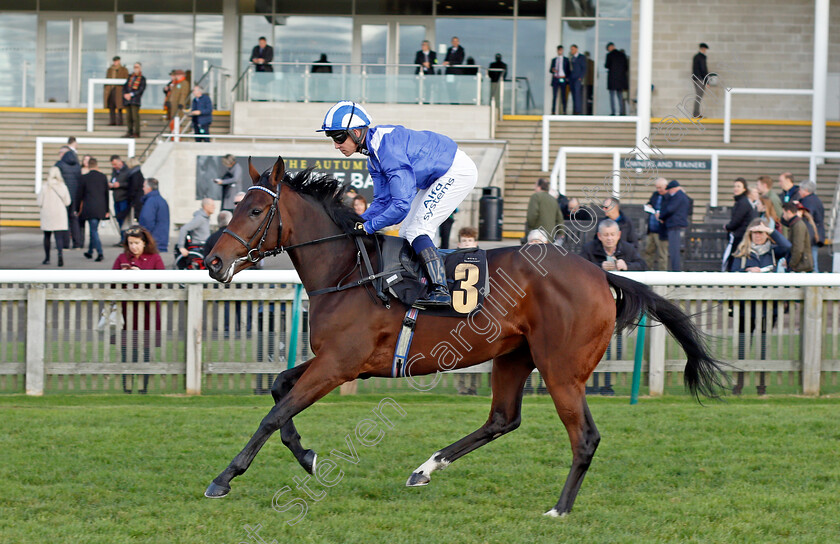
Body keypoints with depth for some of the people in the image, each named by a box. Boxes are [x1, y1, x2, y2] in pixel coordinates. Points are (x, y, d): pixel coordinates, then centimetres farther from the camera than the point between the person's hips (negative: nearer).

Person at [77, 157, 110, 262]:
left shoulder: (85, 177, -5)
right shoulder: (103, 177, 3)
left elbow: (80, 194, 0)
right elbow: (106, 194, 7)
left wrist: (78, 209, 10)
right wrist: (106, 210, 13)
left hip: (89, 209, -4)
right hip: (100, 208, 4)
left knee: (94, 230, -5)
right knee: (94, 230, 18)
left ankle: (100, 253, -17)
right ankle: (90, 252, 28)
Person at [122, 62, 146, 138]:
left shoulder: (142, 78, 2)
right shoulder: (130, 77, 18)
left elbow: (141, 89, -7)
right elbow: (125, 86, 16)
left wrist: (131, 94, -14)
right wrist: (125, 94, -3)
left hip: (135, 100, -6)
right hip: (127, 99, 6)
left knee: (135, 117, -9)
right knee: (129, 117, 7)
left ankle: (136, 133, -8)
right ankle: (130, 132, 12)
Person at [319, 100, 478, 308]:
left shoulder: (388, 148, -30)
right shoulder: (373, 153, 3)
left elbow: (402, 204, -33)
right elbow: (382, 201, 6)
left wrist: (368, 226, -26)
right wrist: (356, 223, -7)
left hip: (457, 171, -10)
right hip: (440, 176, 10)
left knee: (417, 230, -17)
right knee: (407, 233, 9)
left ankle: (440, 290, -21)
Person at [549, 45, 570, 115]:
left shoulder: (566, 60, 7)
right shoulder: (554, 60, 12)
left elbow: (569, 70, 6)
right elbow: (550, 70, 12)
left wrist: (568, 80, -5)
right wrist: (553, 70, -12)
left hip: (563, 79, -2)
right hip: (555, 79, 2)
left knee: (563, 96, -1)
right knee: (554, 96, -4)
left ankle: (564, 112, 1)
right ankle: (553, 112, -4)